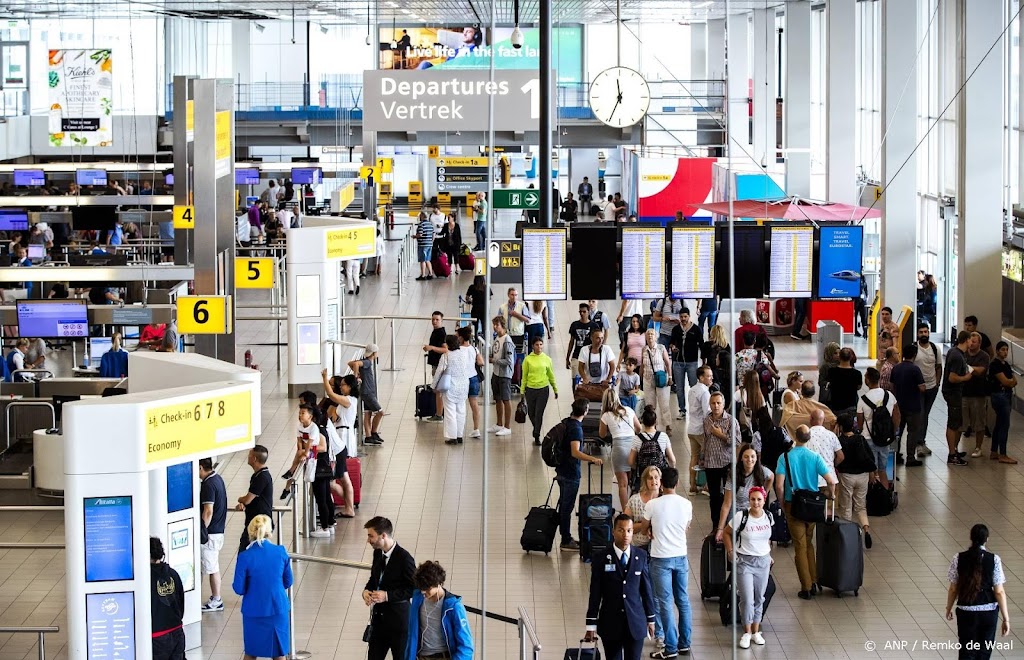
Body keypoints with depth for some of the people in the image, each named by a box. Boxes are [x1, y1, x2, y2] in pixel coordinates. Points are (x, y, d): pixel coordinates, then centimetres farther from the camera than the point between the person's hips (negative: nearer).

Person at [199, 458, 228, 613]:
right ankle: (215, 599, 21)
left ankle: (216, 601, 4)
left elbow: (208, 511, -24)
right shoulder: (218, 479, 10)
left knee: (211, 568, -2)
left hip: (211, 532, -10)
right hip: (218, 530, 10)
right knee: (214, 566, 15)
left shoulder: (208, 485, -20)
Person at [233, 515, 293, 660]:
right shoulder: (281, 552, -7)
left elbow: (239, 589, -10)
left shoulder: (245, 557, -15)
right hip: (279, 609, 2)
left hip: (254, 611, -2)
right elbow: (288, 582, 4)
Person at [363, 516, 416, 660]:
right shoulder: (378, 553, 4)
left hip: (398, 619, -7)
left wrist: (388, 595, -23)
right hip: (378, 616, 7)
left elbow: (414, 588, -17)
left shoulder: (404, 558, -20)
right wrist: (366, 590, -3)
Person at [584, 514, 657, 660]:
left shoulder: (641, 556, 1)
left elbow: (646, 589, 7)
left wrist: (650, 619, 10)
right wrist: (591, 626, -3)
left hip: (636, 623, 1)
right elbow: (595, 594, -3)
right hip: (610, 624, -1)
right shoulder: (601, 558, -4)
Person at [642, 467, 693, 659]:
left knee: (665, 602, 0)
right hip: (681, 556, 4)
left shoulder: (652, 505, -12)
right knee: (683, 600, 13)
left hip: (661, 558, -4)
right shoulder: (686, 504, -3)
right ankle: (684, 643, 20)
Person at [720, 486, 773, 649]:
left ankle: (756, 631, 21)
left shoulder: (768, 517, -1)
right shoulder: (741, 517, -15)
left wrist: (769, 555, 12)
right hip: (744, 561, -4)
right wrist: (730, 551, -10)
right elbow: (726, 533, -3)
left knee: (759, 598, 10)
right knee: (747, 599, -7)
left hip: (763, 561, 4)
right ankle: (747, 633, 5)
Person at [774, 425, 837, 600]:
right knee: (809, 543, 19)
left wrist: (782, 503, 0)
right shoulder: (815, 457, -6)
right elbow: (831, 481, -11)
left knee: (800, 546, 5)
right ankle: (814, 582, 15)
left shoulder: (786, 457, -10)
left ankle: (806, 588, 5)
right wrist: (831, 495, 9)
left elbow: (779, 485, -16)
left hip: (793, 506, -2)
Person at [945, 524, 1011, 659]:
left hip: (966, 612, 0)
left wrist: (948, 608, 16)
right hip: (989, 612, 0)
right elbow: (999, 592, -9)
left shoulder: (959, 558, -8)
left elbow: (953, 589, -2)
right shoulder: (994, 560, -10)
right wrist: (1006, 619, -4)